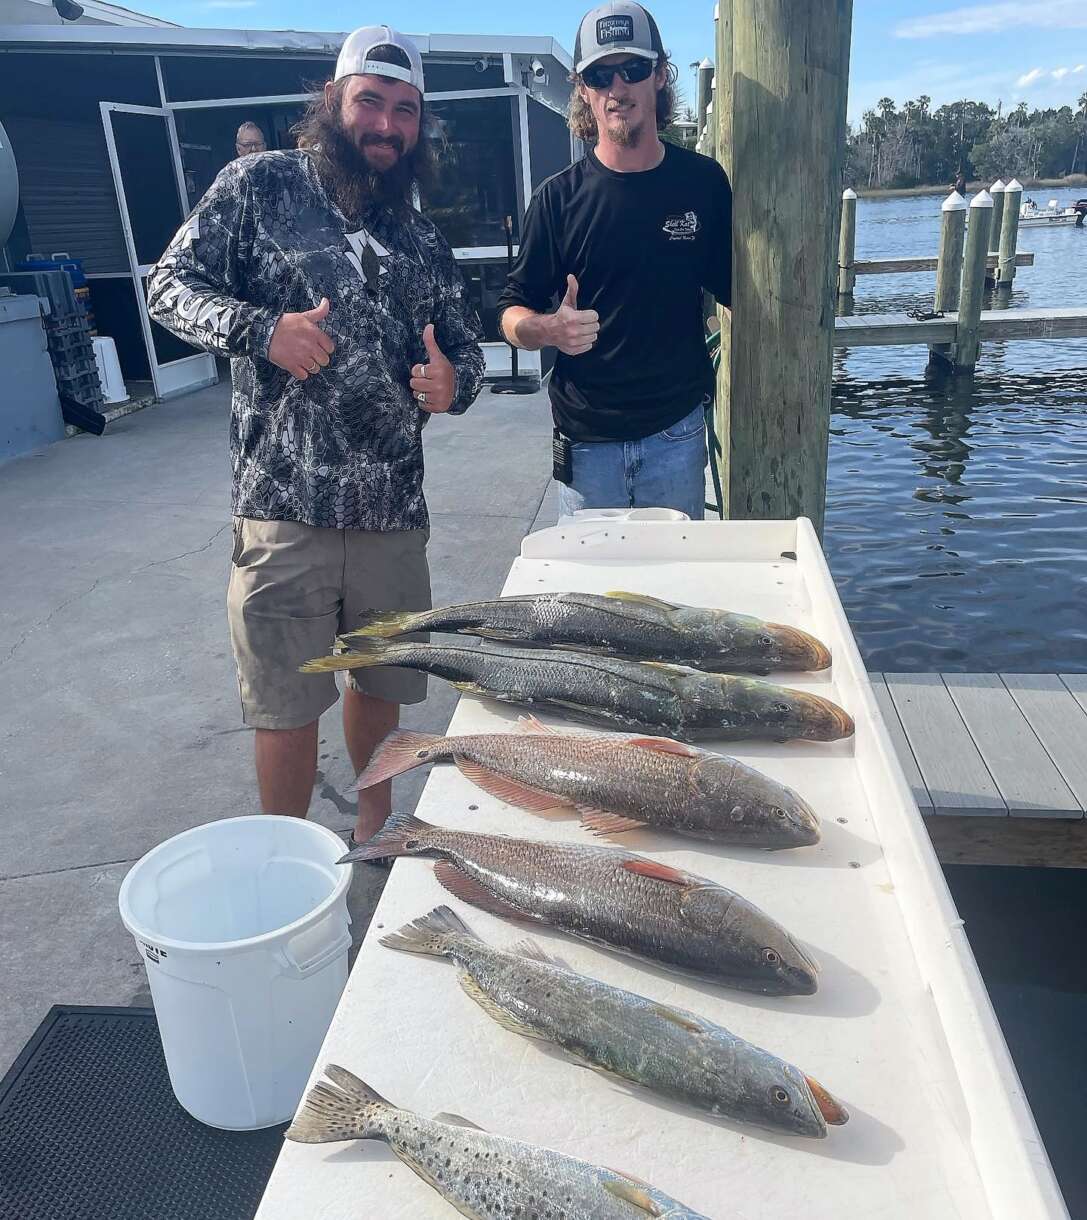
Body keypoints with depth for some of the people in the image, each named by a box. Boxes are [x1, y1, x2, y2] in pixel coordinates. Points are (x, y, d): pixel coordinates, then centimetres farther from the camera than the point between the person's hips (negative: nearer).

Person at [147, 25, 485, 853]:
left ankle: (376, 828, 40)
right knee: (288, 705, 3)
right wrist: (262, 328, -18)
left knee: (381, 682, 16)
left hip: (393, 507, 4)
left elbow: (468, 347, 19)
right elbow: (171, 287, 1)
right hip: (285, 503, -4)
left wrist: (454, 383, -5)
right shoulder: (261, 185, 3)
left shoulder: (422, 242, 14)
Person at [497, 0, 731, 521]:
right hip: (586, 440, -1)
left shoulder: (703, 182, 2)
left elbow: (738, 290, 11)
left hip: (677, 433, 1)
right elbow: (512, 312, 1)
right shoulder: (559, 196, -2)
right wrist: (549, 330, -21)